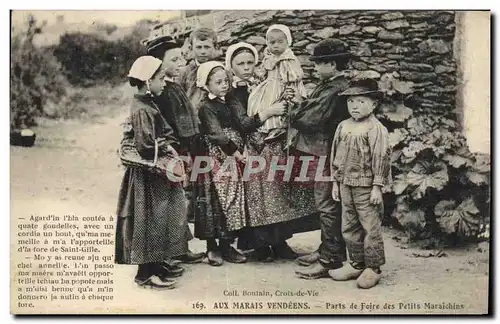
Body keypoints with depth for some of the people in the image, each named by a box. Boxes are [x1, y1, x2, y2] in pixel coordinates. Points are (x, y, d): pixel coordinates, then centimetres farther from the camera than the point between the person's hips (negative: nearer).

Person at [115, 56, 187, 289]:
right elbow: (145, 146, -24)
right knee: (149, 219, -3)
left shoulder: (147, 105, 12)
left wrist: (167, 147, 1)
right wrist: (166, 151, -10)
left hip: (155, 173, 10)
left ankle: (156, 264, 27)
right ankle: (146, 274, 7)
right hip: (148, 175, -10)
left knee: (159, 218, 16)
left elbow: (161, 135, 19)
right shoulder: (142, 110, -19)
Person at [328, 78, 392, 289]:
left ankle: (373, 268, 13)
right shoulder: (343, 127, 8)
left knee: (370, 227, 2)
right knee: (349, 227, 13)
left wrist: (377, 187, -15)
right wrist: (335, 182, 13)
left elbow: (381, 159, -13)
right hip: (346, 185, 7)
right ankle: (356, 264, 26)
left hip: (366, 187, -7)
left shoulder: (376, 129, -12)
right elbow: (336, 155, 14)